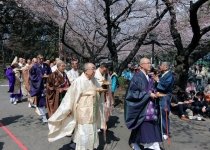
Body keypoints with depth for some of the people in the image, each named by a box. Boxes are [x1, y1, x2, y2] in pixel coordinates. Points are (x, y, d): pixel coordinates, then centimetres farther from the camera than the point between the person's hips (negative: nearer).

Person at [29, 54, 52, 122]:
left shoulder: (46, 66, 10)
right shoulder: (34, 66, -1)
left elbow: (50, 74, 15)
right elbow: (32, 76, -3)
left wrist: (47, 76, -7)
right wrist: (41, 77, -11)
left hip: (46, 85, 3)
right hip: (39, 86, -3)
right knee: (41, 101, -1)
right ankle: (44, 116, 7)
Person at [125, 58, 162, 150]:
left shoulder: (149, 78, 11)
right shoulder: (137, 77, -12)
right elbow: (134, 92, -16)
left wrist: (155, 94, 1)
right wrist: (148, 94, -18)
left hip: (150, 108, 7)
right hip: (142, 107, -7)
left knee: (152, 127, 4)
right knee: (143, 127, -2)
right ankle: (134, 142, 17)